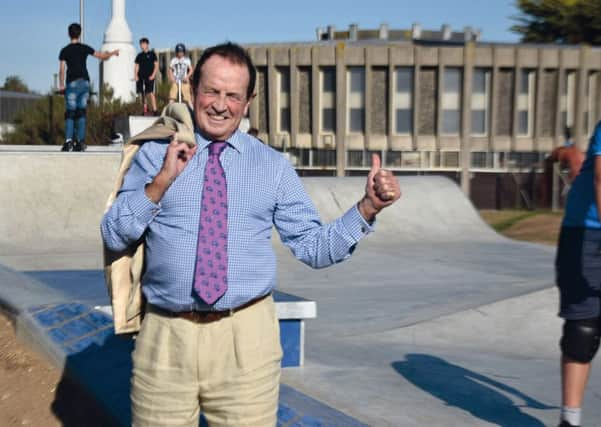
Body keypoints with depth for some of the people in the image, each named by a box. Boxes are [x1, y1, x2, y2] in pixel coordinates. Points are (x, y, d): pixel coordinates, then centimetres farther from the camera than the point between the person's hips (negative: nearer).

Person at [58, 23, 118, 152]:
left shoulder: (64, 51, 1)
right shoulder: (85, 48, 7)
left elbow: (61, 70, -4)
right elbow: (102, 57, 14)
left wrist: (61, 85, 5)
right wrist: (112, 53, 33)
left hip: (72, 84, -3)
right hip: (85, 82, 3)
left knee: (70, 113, -3)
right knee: (81, 112, 5)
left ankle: (68, 141, -15)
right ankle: (81, 142, 1)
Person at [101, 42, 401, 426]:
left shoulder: (273, 166, 6)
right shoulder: (154, 154, 6)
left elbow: (315, 247, 2)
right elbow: (115, 236, 2)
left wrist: (367, 208, -11)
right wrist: (159, 183, -11)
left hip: (246, 337, 0)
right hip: (166, 336, 0)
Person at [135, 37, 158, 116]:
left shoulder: (152, 54, 4)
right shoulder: (139, 55, 15)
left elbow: (156, 65, 2)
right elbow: (137, 66, 17)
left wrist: (153, 75, -9)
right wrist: (136, 75, 2)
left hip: (149, 77, -5)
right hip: (141, 77, 5)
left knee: (150, 93, -16)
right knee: (142, 94, 4)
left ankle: (154, 110, -17)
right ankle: (144, 111, 11)